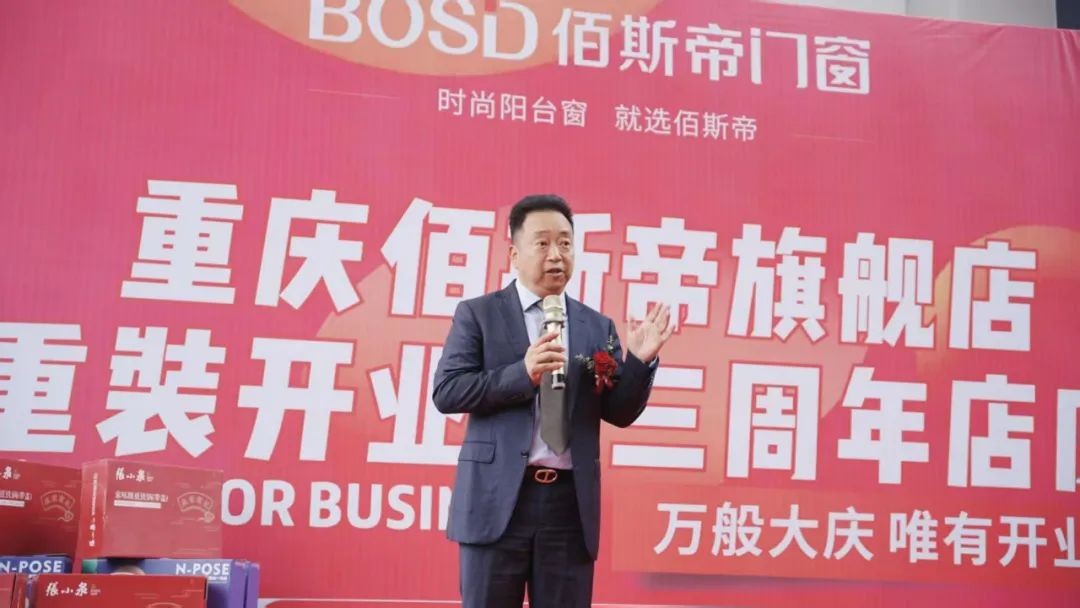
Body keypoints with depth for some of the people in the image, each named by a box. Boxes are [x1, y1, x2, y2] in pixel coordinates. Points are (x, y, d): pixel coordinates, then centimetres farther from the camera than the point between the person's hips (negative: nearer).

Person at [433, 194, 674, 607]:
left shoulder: (597, 326, 11)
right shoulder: (478, 314, 3)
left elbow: (619, 413, 10)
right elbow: (445, 392, -6)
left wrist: (639, 362, -8)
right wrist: (522, 372, -18)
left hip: (571, 502, 3)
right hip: (498, 499, -2)